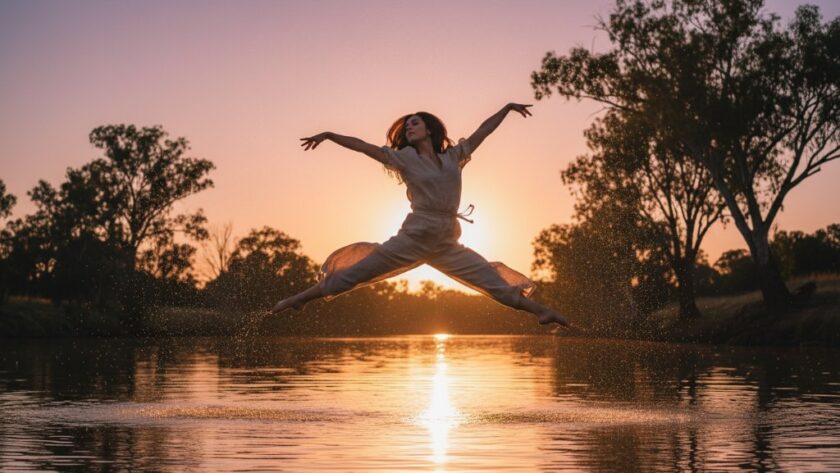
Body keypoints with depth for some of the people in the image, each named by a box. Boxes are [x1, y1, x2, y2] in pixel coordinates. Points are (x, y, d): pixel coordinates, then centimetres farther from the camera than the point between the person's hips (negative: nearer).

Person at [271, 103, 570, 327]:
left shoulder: (453, 157, 14)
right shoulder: (405, 157, 5)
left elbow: (483, 131, 22)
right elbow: (365, 147, 1)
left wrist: (507, 107, 28)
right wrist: (329, 135, -6)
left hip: (447, 246, 3)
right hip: (412, 238, -3)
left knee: (497, 283, 4)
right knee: (355, 273, -4)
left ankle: (542, 312, 10)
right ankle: (300, 299, 1)